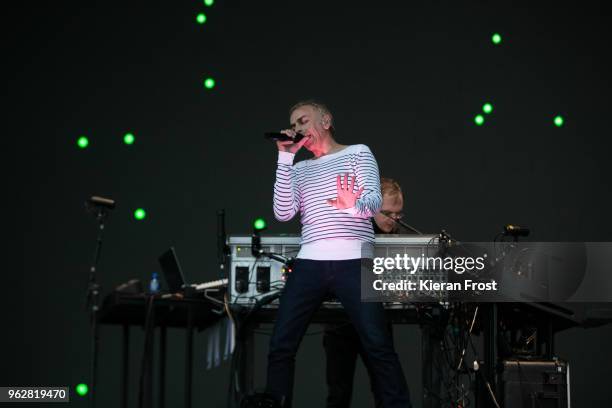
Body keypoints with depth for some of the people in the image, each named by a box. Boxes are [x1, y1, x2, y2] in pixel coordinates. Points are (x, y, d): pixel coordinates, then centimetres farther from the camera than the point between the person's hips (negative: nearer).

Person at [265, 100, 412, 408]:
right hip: (310, 264, 4)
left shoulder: (358, 152, 12)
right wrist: (285, 157, 5)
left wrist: (353, 205, -27)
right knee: (280, 347, -4)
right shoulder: (298, 170, 22)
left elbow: (374, 202, -2)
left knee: (379, 346, -12)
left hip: (354, 263, -3)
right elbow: (283, 213, 4)